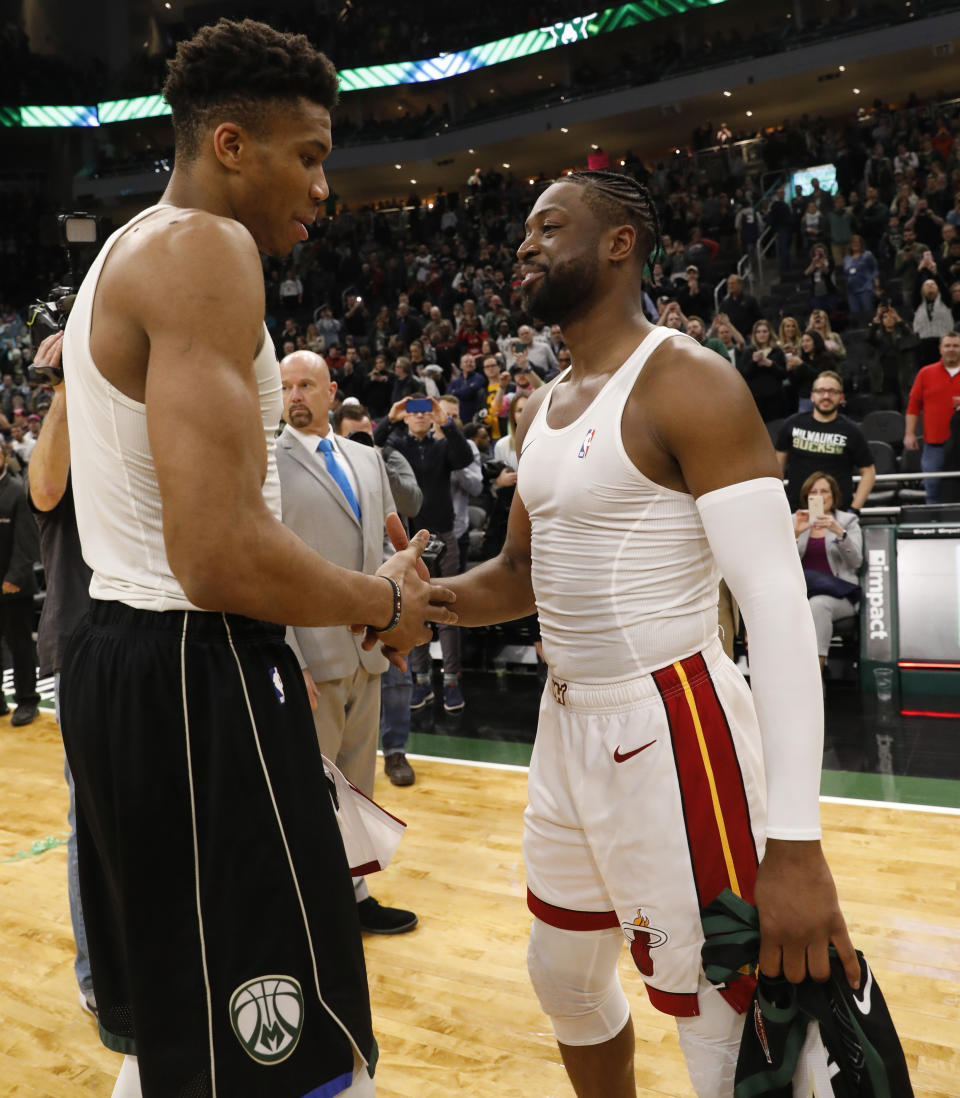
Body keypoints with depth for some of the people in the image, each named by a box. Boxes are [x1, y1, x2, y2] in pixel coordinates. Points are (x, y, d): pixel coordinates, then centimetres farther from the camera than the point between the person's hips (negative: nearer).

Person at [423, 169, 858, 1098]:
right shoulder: (540, 410, 11)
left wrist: (794, 842, -27)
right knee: (564, 976, 22)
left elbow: (779, 607, -21)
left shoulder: (688, 384, -14)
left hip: (673, 731, -8)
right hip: (569, 726, 8)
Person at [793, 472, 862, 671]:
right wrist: (795, 533, -9)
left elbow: (856, 562, -2)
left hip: (838, 595, -2)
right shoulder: (795, 521, 19)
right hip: (799, 591, 2)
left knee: (818, 604, -37)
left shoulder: (848, 521, 14)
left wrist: (839, 532, -17)